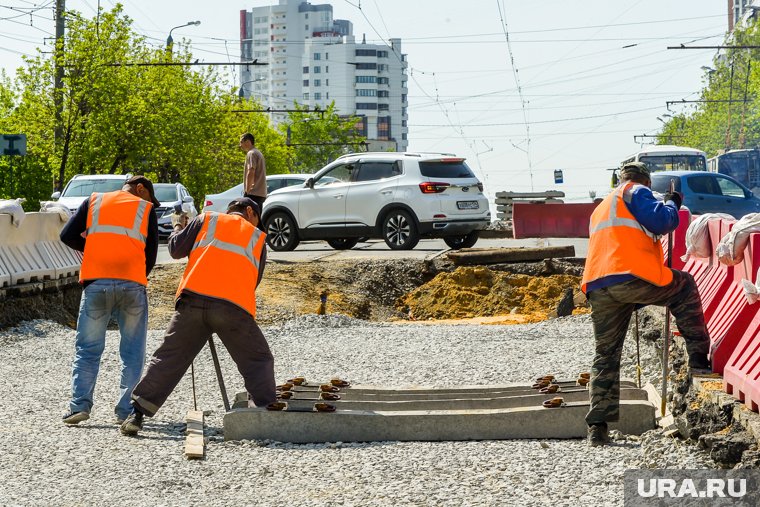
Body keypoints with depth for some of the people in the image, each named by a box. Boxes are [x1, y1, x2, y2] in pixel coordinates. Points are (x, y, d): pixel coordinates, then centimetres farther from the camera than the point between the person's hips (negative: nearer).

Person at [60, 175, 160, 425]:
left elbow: (67, 236, 8)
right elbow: (151, 254, 9)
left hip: (96, 282, 1)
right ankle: (126, 410, 1)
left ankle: (80, 405, -4)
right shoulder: (146, 209, 11)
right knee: (132, 352, 7)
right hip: (132, 285, -1)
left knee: (88, 349, 8)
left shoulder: (94, 201, 15)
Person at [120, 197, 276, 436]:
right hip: (234, 307, -1)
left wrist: (177, 228, 38)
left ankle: (137, 413, 5)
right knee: (258, 362, 11)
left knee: (168, 358, 8)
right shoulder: (258, 238, 22)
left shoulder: (207, 220, 20)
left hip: (193, 300, 1)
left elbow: (176, 249, 18)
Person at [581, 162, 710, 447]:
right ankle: (698, 357, 15)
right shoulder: (635, 192, 10)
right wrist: (672, 204, 14)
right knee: (684, 287, 20)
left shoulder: (600, 209, 36)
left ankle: (597, 427, 4)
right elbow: (660, 221, -6)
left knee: (606, 356, 12)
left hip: (597, 289, 7)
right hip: (633, 278, -7)